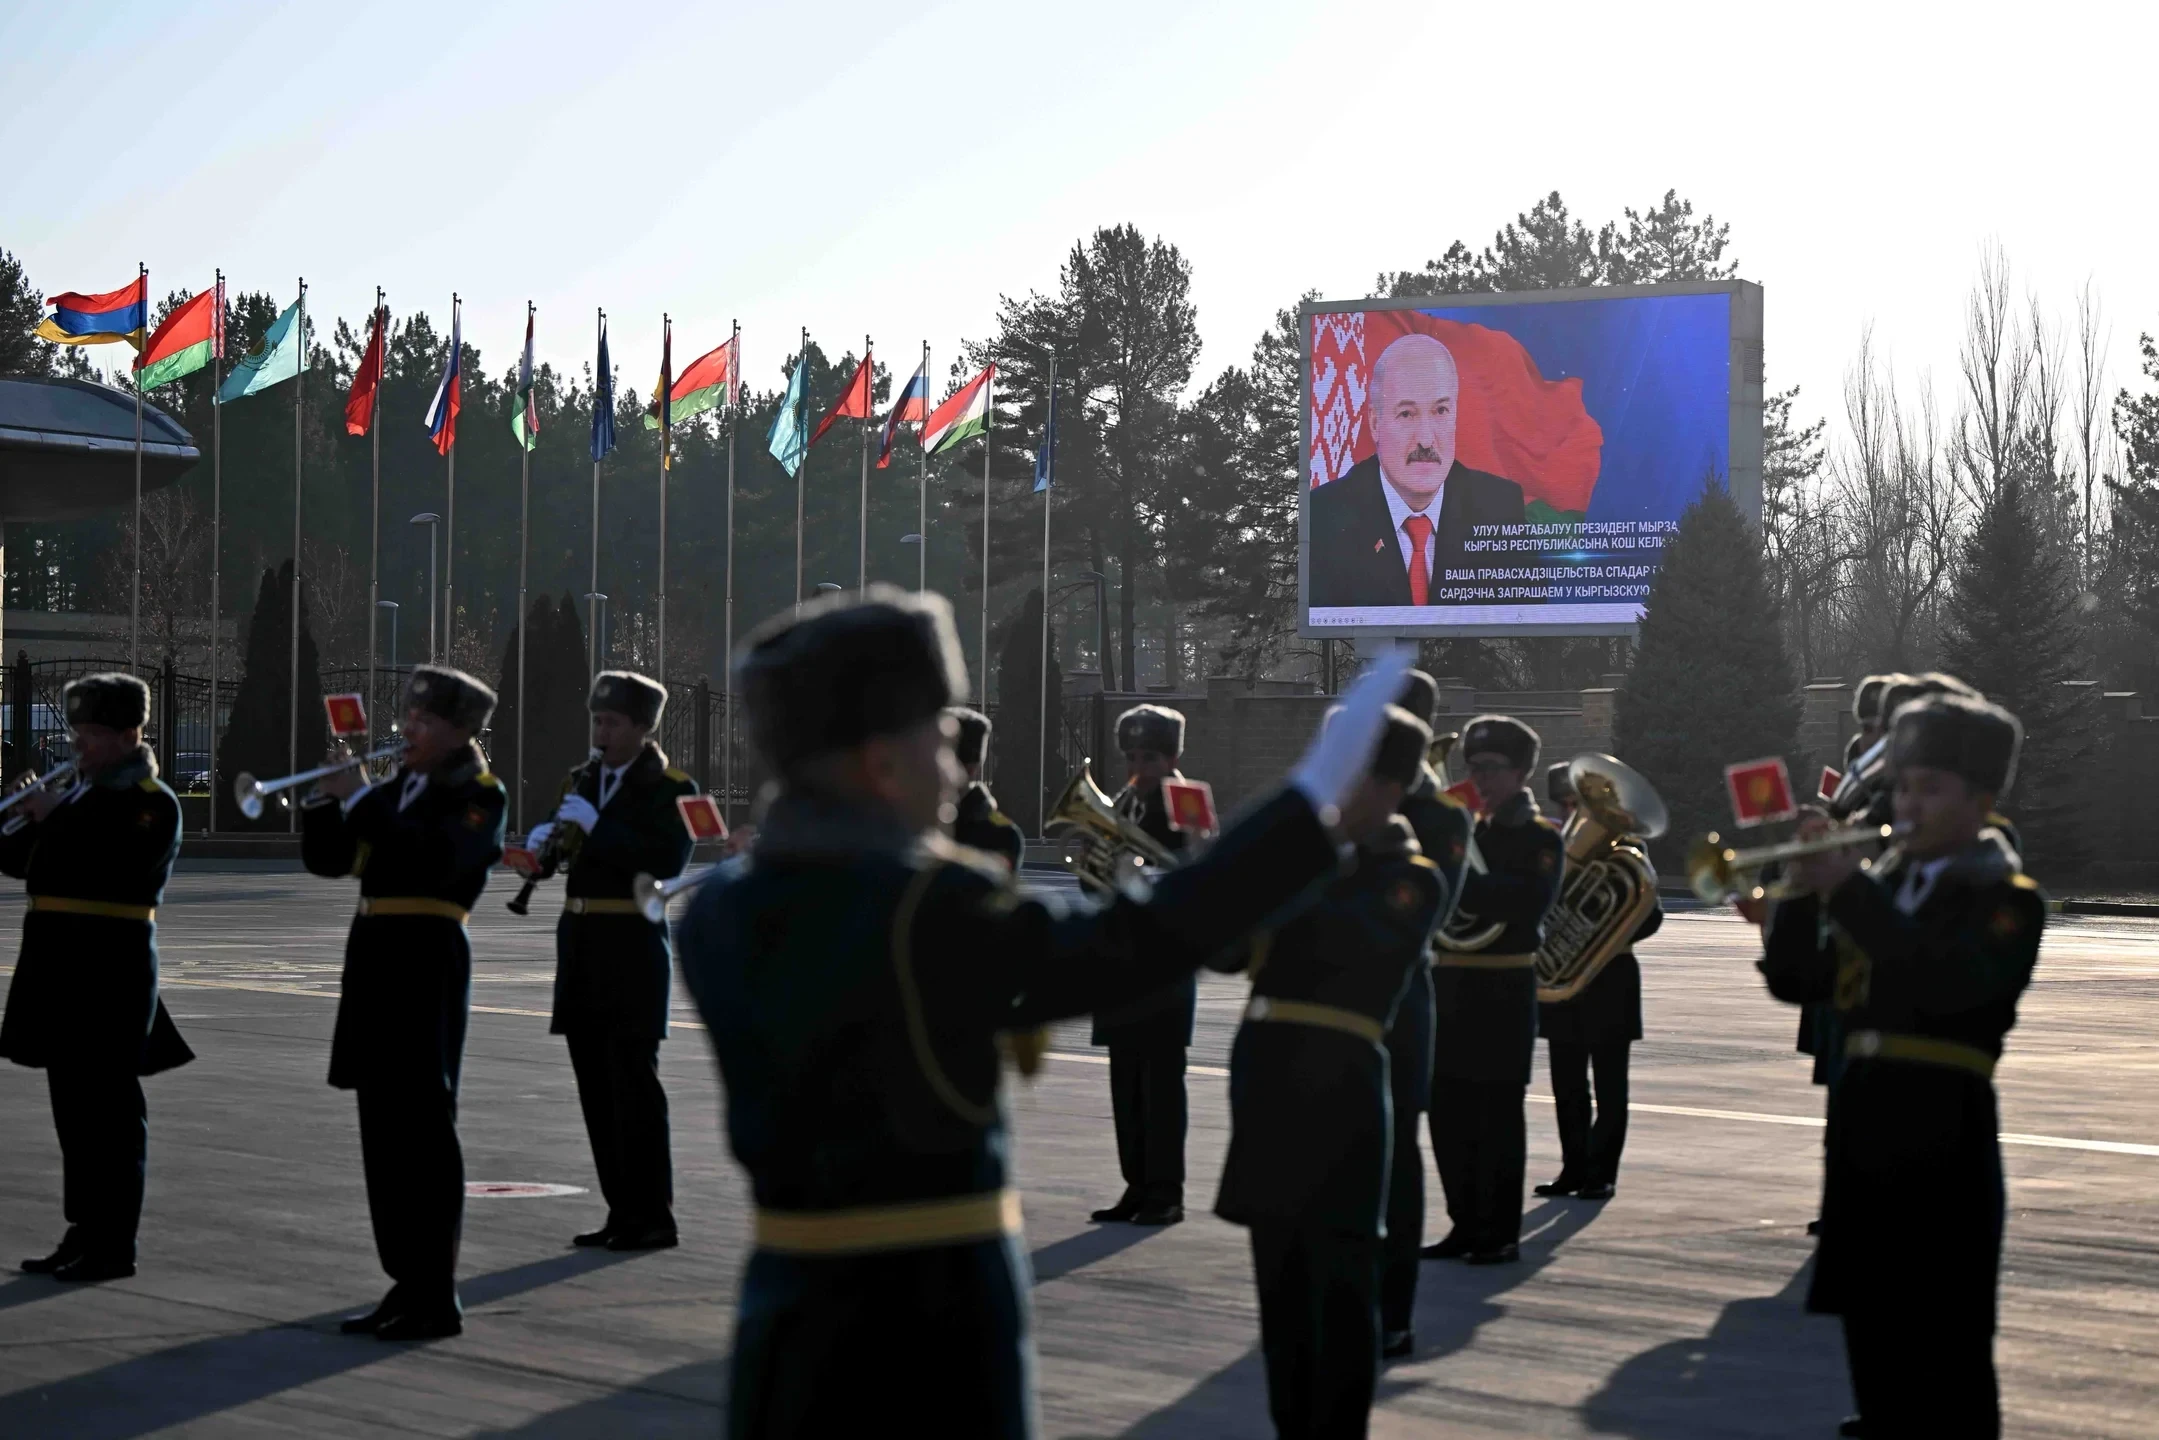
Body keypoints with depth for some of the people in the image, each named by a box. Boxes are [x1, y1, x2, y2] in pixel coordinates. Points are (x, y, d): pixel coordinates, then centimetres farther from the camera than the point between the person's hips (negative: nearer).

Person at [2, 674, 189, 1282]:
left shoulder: (151, 802, -9)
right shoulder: (80, 794, 17)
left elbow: (121, 867, -25)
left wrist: (57, 817, -20)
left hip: (111, 970, -9)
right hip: (63, 967, 9)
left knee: (110, 1107, -4)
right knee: (73, 1105, 12)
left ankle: (114, 1246, 0)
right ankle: (85, 1232, 20)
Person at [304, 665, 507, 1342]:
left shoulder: (480, 795, -5)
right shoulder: (395, 788, 17)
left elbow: (432, 857, -22)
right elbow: (325, 858, 14)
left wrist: (358, 799, -19)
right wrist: (326, 800, -4)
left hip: (428, 961, -8)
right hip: (375, 956, 8)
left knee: (424, 1126, -6)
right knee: (384, 1128, 9)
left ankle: (438, 1298, -2)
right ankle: (407, 1284, 16)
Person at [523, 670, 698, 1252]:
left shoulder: (670, 788, -5)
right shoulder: (583, 780, 15)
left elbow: (668, 861, -18)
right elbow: (562, 840, 13)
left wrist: (596, 824, -22)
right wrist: (543, 837, -10)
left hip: (632, 945, -7)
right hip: (581, 943, 7)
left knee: (633, 1078, -7)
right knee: (596, 1081, 8)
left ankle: (653, 1216, -2)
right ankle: (622, 1210, 15)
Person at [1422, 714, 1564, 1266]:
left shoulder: (1540, 837, -4)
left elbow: (1528, 900, -20)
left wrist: (1461, 883, -26)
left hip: (1503, 990, -6)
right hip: (1451, 986, 6)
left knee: (1499, 1112, -3)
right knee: (1449, 1113, 8)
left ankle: (1502, 1234, 2)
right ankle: (1466, 1225, 16)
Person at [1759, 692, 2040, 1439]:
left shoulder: (2004, 895, -5)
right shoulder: (1882, 884, 15)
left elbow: (1943, 982, -24)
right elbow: (1795, 980, 12)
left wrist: (1850, 892, -24)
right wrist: (1804, 892, -5)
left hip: (1942, 1130, -7)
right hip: (1863, 1115, 7)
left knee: (1943, 1329, -6)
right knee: (1873, 1317, 13)